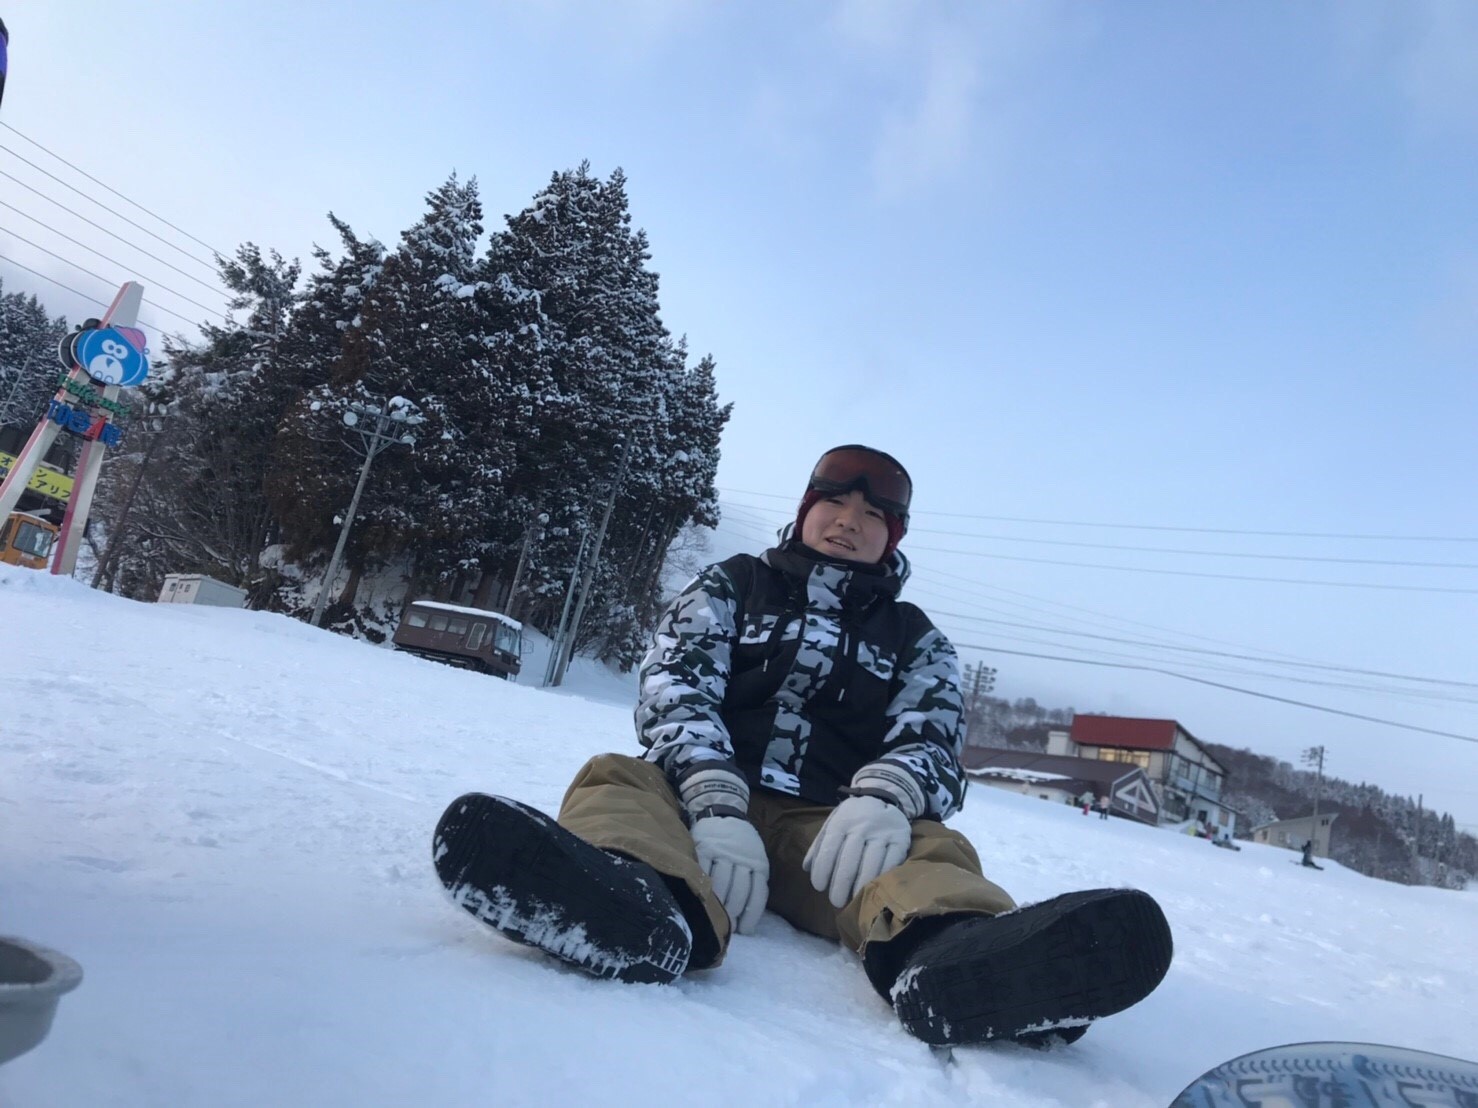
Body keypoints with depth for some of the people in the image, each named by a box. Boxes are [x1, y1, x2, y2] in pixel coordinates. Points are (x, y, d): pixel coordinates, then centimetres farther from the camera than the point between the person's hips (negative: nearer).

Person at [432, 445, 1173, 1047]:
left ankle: (957, 959, -61)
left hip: (827, 831, 1)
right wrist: (716, 806, -23)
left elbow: (933, 746, -1)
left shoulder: (917, 641, 16)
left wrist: (883, 799, -27)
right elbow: (673, 691, -3)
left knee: (931, 849, -26)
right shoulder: (732, 585, 13)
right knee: (616, 780, -27)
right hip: (698, 798, 0)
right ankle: (651, 905, -60)